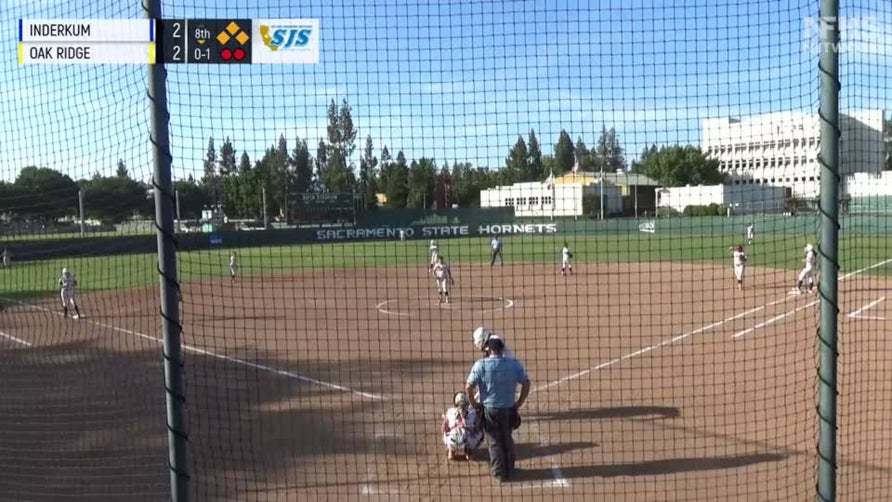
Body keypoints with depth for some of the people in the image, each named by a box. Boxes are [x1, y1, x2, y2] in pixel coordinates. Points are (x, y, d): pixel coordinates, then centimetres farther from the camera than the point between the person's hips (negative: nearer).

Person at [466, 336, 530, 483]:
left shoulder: (481, 365, -13)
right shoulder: (515, 364, -6)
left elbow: (469, 387, -15)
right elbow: (526, 384, -4)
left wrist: (474, 404, 0)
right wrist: (518, 404, 5)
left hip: (488, 410, -2)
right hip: (508, 409, 2)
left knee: (494, 442, 14)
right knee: (507, 440, 22)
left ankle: (499, 472, 21)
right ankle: (509, 469, 34)